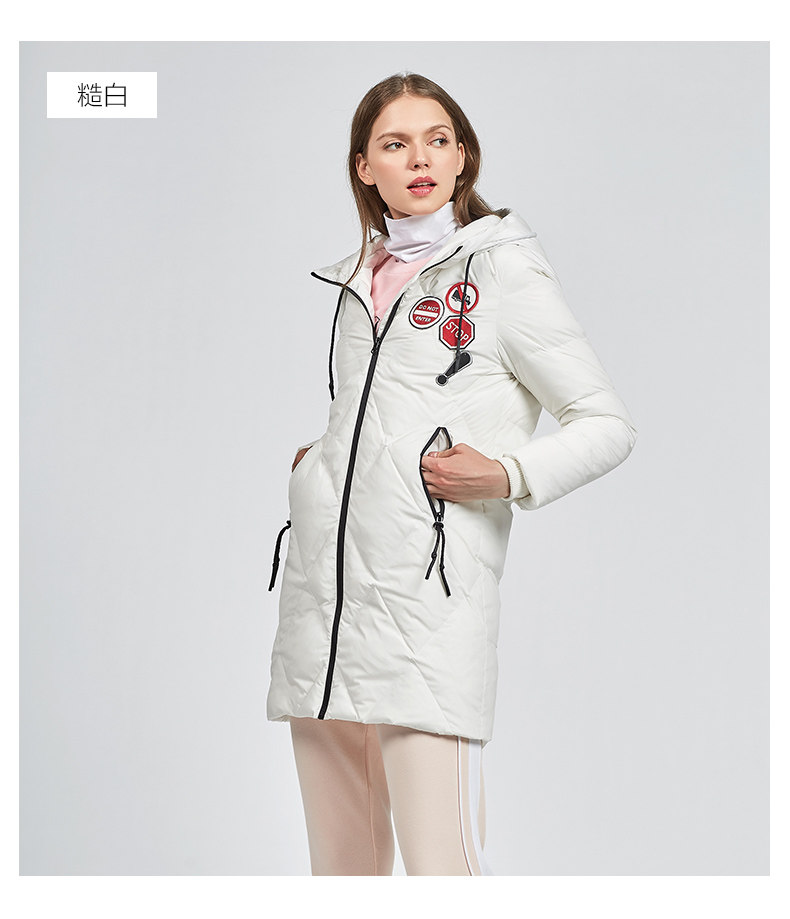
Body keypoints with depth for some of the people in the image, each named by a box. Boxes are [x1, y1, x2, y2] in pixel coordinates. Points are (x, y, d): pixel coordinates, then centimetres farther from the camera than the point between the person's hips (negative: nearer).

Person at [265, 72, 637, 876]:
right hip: (319, 592, 6)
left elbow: (608, 424, 1)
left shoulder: (501, 272, 1)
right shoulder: (357, 279, 20)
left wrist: (507, 475, -14)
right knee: (340, 863, 10)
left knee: (441, 869, -11)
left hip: (426, 596, -6)